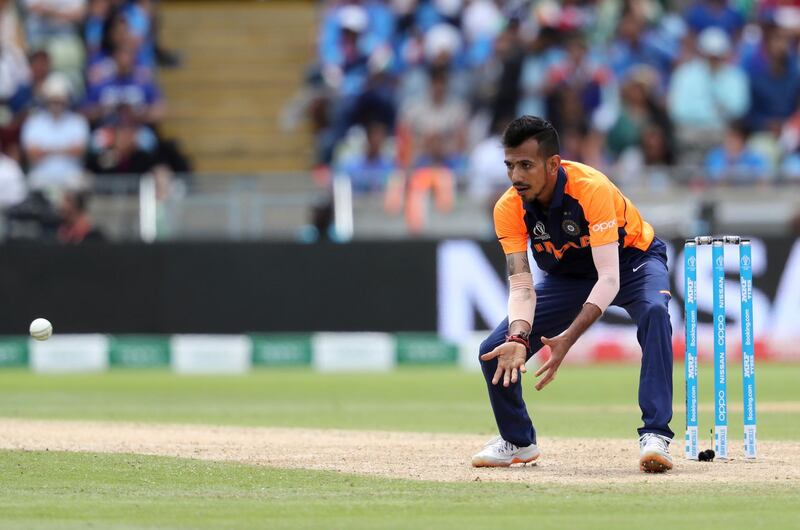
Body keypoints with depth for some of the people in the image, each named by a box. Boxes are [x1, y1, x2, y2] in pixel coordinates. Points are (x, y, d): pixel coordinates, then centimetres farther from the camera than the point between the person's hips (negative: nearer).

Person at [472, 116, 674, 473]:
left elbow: (609, 279, -39)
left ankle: (655, 436, -37)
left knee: (654, 311, -38)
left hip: (632, 260, -4)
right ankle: (517, 441, 19)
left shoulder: (591, 189, -35)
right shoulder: (509, 209, -21)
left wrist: (567, 340, -48)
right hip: (568, 277, 4)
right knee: (495, 352, -8)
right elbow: (521, 285, -24)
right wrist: (518, 337, -45)